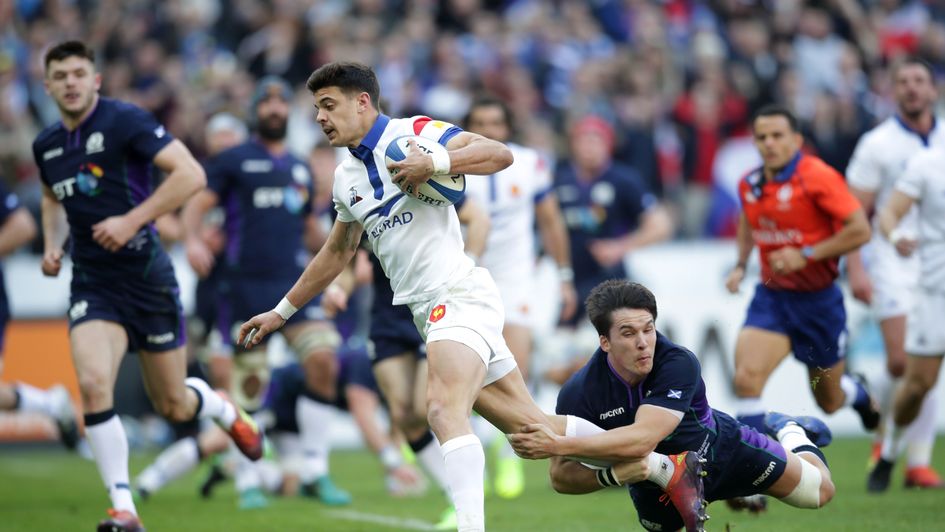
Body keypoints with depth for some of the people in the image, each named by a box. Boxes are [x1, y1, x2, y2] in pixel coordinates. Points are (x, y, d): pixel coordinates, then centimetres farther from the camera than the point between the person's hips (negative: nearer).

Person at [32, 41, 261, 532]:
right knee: (93, 384, -23)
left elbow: (191, 174, -18)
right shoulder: (46, 145, 7)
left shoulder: (125, 121, -11)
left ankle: (224, 409, 46)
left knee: (174, 408, 8)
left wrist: (132, 220, -23)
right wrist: (52, 244, 10)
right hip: (92, 284, 3)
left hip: (146, 275, -3)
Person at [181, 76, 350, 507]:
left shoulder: (301, 170, 21)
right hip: (246, 285, -3)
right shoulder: (233, 161, 7)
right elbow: (196, 204, -1)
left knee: (323, 361, -14)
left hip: (295, 284, 4)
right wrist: (192, 240, -20)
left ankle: (315, 471, -5)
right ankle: (248, 480, 10)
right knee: (250, 381, -2)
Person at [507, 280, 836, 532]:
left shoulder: (679, 364, -39)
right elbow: (561, 477, -26)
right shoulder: (578, 394, -33)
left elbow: (642, 439, -52)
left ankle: (789, 433, 38)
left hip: (716, 447, -2)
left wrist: (558, 446, -58)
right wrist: (612, 474, -46)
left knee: (818, 490, 6)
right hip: (653, 471, 2)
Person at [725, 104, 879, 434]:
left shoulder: (818, 177, -16)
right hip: (770, 296, 4)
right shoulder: (749, 184, 2)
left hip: (818, 299, -3)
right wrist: (741, 265, 8)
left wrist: (806, 255, -23)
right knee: (746, 379, -22)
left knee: (829, 401, 14)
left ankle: (863, 396, 51)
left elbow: (860, 230, -20)